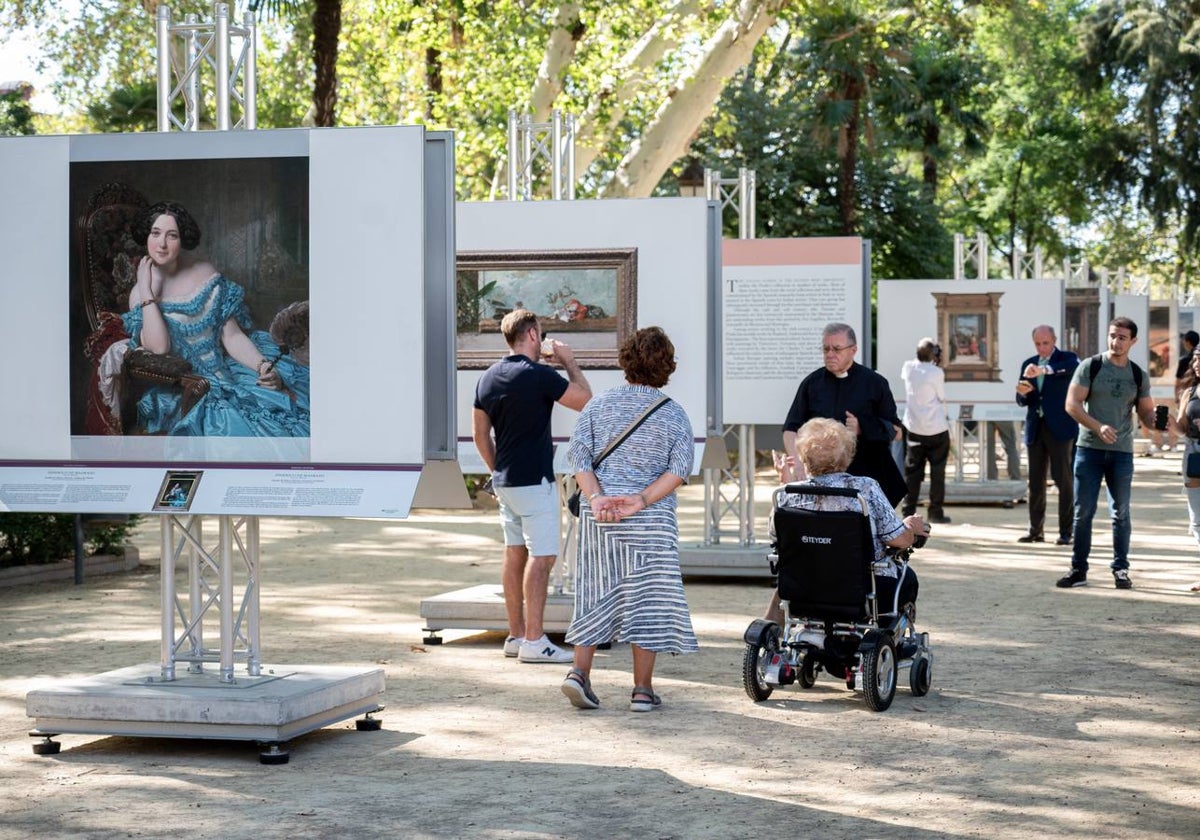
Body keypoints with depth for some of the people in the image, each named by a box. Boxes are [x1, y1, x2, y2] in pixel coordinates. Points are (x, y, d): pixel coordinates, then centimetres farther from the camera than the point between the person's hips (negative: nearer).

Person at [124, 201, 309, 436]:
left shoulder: (205, 274, 6)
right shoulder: (139, 293, 0)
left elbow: (233, 335, 4)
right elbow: (159, 347, -16)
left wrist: (262, 366, -13)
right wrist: (146, 291, -12)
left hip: (226, 370, 3)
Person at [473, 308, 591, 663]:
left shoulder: (488, 378, 9)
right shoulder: (537, 375, -16)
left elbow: (480, 434, 15)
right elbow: (586, 400, -8)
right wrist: (570, 361, 4)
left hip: (504, 482, 8)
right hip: (534, 481, -8)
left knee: (515, 554, 12)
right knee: (541, 557, -6)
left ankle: (516, 635, 16)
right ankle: (534, 641, -7)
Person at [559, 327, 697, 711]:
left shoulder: (598, 405, 5)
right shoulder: (673, 413, 1)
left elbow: (578, 455, -4)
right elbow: (680, 468, -10)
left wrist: (596, 497, -12)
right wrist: (641, 500, -15)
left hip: (597, 514, 2)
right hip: (652, 520, -2)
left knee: (597, 591, 12)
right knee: (647, 595, 4)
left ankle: (579, 671, 0)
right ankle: (643, 688, 5)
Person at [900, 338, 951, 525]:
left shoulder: (908, 367, 0)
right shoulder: (936, 372, -13)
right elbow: (942, 398, -4)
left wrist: (933, 365, 13)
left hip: (914, 429, 4)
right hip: (937, 429, -4)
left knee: (912, 471, 8)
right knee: (937, 471, 4)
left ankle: (908, 511, 6)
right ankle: (936, 512, 4)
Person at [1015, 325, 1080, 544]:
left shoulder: (1065, 358, -1)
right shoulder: (1028, 364, 13)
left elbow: (1074, 365, -27)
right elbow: (1022, 401, 14)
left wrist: (1043, 370, -42)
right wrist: (1022, 393, -11)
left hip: (1060, 428, -5)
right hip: (1036, 428, 5)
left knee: (1064, 480, -5)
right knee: (1036, 482, 6)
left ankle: (1066, 532, -3)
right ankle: (1036, 530, 10)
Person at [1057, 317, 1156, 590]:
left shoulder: (1138, 376, 7)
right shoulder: (1090, 367, -1)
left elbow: (1146, 412, 11)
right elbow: (1072, 404, -7)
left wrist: (1157, 423, -14)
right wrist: (1098, 427, -20)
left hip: (1122, 452, 2)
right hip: (1089, 448, -2)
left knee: (1121, 513, 6)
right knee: (1083, 512, 0)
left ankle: (1120, 570, 15)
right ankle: (1078, 570, 7)